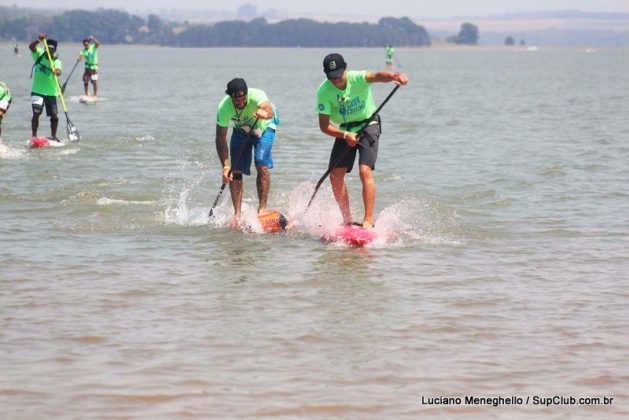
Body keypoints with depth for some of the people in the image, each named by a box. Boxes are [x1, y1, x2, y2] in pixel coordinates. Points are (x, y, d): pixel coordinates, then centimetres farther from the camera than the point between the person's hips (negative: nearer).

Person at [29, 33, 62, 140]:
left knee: (54, 116, 2)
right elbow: (31, 47, -18)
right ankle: (34, 135, -5)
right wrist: (39, 40, -36)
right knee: (36, 113, -12)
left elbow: (58, 71, -24)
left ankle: (53, 136, 20)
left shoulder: (56, 61, -5)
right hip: (37, 91, -1)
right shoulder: (39, 54, -1)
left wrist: (55, 71, -48)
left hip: (51, 92, 1)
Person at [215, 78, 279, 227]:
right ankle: (237, 214, -4)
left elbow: (270, 112, -58)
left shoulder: (257, 96, -38)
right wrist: (225, 166, -35)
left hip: (264, 127, -2)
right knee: (236, 171, -10)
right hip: (241, 130, 2)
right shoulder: (224, 108, -31)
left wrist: (265, 113, -83)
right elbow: (221, 139, -27)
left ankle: (262, 208, -16)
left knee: (261, 164, -21)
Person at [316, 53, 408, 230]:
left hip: (368, 126, -4)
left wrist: (394, 76, -67)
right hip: (344, 130, 4)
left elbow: (376, 76, -45)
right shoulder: (324, 92, -16)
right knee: (335, 175, -1)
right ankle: (347, 220, 15)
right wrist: (345, 135, -34)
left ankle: (368, 221, -20)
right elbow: (324, 125, -18)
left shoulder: (357, 79, -24)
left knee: (365, 171, -20)